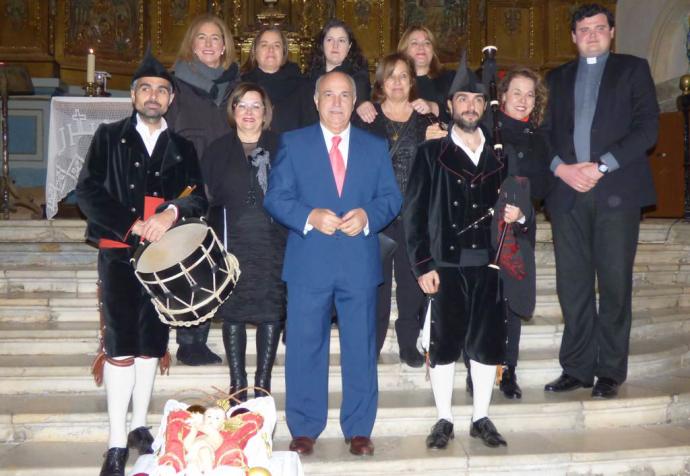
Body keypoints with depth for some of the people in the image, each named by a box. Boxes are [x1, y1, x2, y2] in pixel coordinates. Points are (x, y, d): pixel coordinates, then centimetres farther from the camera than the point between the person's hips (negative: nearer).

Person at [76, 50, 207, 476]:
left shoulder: (182, 148, 14)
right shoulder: (109, 137, 8)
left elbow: (199, 198, 5)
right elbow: (88, 191, -1)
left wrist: (173, 211, -16)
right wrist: (132, 226, -12)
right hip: (119, 253, -2)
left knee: (152, 343, 8)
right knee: (121, 345, -7)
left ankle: (140, 426, 23)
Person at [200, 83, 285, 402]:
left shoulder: (280, 148, 6)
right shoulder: (218, 151, 9)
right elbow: (206, 196, 6)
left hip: (272, 243, 0)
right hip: (232, 242, 1)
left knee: (271, 310, 2)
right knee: (233, 312, 3)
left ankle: (263, 383, 14)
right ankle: (237, 384, 15)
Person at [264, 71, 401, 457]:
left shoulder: (376, 147, 12)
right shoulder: (294, 143, 7)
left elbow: (392, 197, 7)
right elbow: (276, 197, 1)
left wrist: (368, 216, -13)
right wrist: (309, 217, -16)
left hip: (361, 263, 1)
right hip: (308, 264, -1)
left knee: (361, 348, 7)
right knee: (305, 348, 5)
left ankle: (359, 430, 20)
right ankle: (304, 430, 18)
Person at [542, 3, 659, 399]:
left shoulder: (633, 69, 11)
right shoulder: (557, 78, 20)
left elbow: (648, 127, 0)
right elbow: (544, 133, 12)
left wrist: (601, 166, -11)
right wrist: (561, 168, -7)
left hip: (616, 191, -2)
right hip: (568, 192, 3)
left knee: (614, 284, -1)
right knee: (572, 285, 2)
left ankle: (610, 372, 7)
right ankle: (577, 369, 10)